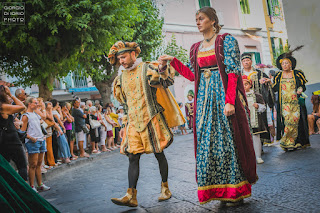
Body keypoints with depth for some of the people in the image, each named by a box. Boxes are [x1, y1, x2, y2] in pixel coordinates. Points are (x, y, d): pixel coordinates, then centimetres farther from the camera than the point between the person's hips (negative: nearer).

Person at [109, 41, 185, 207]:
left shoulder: (147, 69, -1)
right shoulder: (121, 78, 16)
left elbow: (167, 81, -14)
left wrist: (163, 68, -33)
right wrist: (124, 125, 21)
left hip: (151, 120, -4)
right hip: (133, 123, 5)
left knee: (159, 154, 3)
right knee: (133, 157, -3)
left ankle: (165, 188, 19)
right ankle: (131, 196, -2)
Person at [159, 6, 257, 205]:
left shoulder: (226, 41, -1)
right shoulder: (196, 48, 17)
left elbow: (233, 72, -10)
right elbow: (193, 76, 15)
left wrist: (229, 101, -20)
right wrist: (173, 61, 13)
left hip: (223, 94, -6)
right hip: (204, 98, 6)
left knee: (227, 140, -4)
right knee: (207, 142, 3)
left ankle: (236, 191, 9)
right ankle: (220, 190, 14)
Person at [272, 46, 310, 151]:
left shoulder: (297, 74, 7)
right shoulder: (278, 76, 11)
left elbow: (303, 86, 11)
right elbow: (275, 89, 10)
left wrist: (301, 89, -11)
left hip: (296, 102, 0)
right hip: (284, 103, 0)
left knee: (295, 120, -4)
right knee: (287, 121, -9)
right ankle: (289, 143, -5)